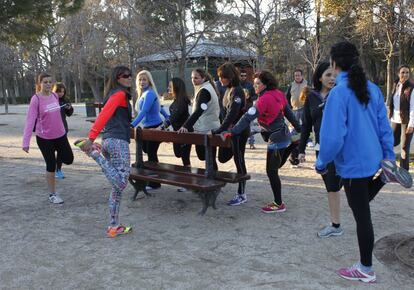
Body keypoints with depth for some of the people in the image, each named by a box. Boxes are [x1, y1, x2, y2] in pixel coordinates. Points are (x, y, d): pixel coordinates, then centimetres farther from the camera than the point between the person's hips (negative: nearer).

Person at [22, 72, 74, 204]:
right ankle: (52, 194, 18)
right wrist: (26, 142, -25)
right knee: (51, 166, 2)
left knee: (68, 159, 9)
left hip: (60, 134, 5)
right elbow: (30, 120, -20)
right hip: (44, 138, -5)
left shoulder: (55, 96, 1)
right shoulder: (36, 99, -16)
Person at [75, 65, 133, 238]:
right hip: (118, 141, -10)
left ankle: (114, 227, 14)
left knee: (117, 187, 10)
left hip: (109, 140, 10)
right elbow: (104, 115, -16)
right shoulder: (119, 93, -3)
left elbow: (106, 117, 26)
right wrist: (91, 138, -25)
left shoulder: (115, 94, 26)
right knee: (121, 182, -18)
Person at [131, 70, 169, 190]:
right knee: (146, 150, 15)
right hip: (147, 128, 9)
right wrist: (167, 117, 36)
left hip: (155, 128, -9)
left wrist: (132, 125, -37)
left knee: (151, 154, -2)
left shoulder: (149, 94, -17)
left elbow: (143, 112, -29)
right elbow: (159, 107, 24)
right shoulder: (143, 94, 11)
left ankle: (154, 184, 9)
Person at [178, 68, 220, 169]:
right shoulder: (208, 88, 15)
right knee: (203, 155, 15)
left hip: (206, 130, -10)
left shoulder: (204, 91, -16)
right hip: (209, 129, 10)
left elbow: (198, 111, -29)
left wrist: (185, 126, -37)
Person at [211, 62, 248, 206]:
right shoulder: (228, 90, 9)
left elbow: (232, 114, -28)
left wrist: (219, 130, -32)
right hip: (230, 129, 9)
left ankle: (241, 194, 11)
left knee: (239, 161, 0)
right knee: (222, 157, 10)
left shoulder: (237, 91, -20)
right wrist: (221, 129, 15)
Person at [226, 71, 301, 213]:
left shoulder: (264, 99, -21)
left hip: (276, 140, -8)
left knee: (271, 171, 0)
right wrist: (299, 129, 21)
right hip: (284, 135, 8)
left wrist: (232, 132, -28)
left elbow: (248, 118, -27)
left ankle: (278, 204, 10)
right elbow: (288, 112, 11)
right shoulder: (278, 94, 3)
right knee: (276, 167, 27)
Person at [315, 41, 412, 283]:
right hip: (374, 160, 7)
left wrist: (322, 163, -7)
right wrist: (389, 156, 16)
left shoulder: (339, 93, -19)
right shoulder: (373, 89, 2)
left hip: (352, 164, -7)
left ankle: (366, 270, 23)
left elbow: (333, 137, -22)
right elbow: (384, 126, 8)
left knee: (362, 216, 6)